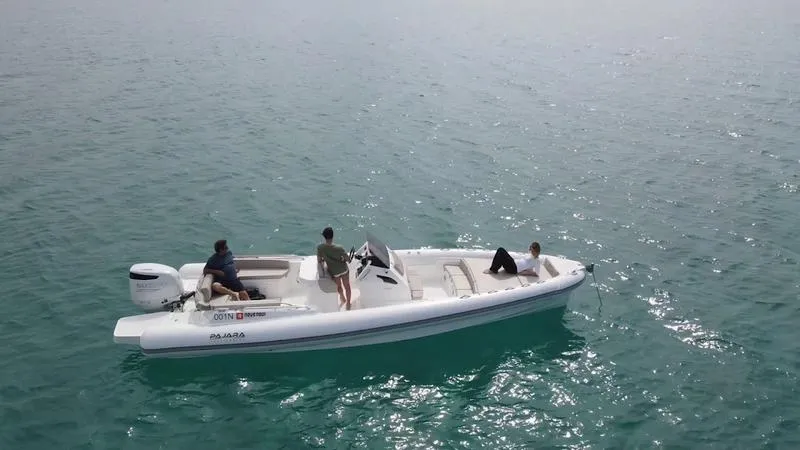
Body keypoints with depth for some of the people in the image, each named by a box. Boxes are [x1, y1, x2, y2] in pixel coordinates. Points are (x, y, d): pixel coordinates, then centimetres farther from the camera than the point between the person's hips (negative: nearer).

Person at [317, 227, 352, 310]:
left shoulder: (320, 247, -23)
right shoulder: (339, 248, -28)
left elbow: (319, 260, -10)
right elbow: (348, 260, -17)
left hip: (334, 272, 2)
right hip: (344, 269, -2)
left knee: (338, 286, 32)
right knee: (347, 286, 25)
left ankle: (343, 299, 57)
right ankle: (348, 303, 42)